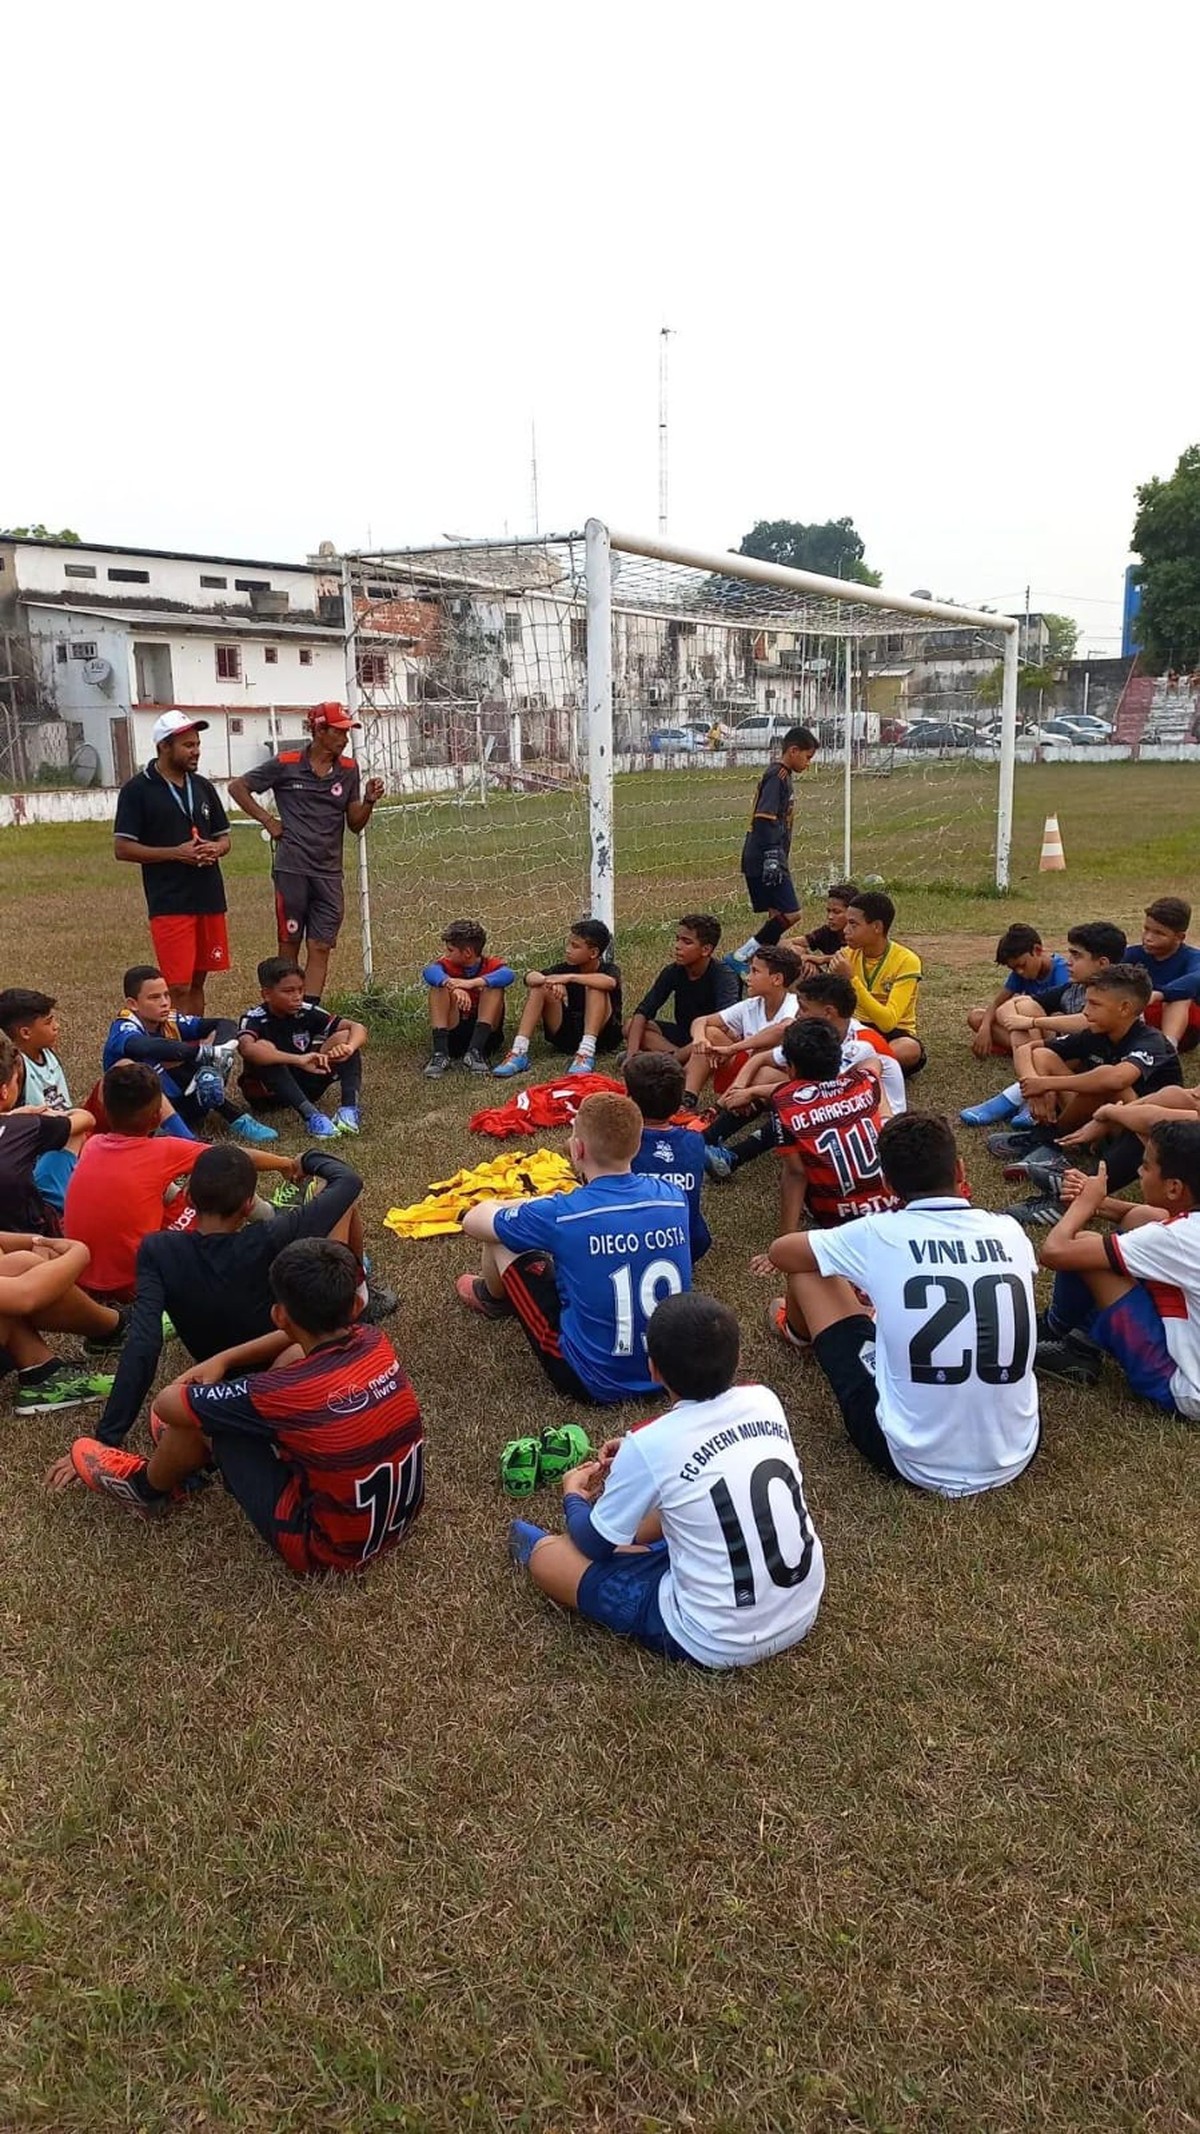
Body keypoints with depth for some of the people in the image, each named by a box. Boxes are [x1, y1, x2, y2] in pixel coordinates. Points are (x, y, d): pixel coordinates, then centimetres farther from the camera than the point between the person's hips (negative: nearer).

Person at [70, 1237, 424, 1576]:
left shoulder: (288, 1391, -28)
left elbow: (167, 1404, -12)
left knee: (200, 1415, -2)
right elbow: (305, 1338, 14)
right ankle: (202, 1456, 35)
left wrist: (193, 1388, 11)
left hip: (330, 1548, -6)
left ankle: (146, 1490, 31)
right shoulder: (375, 1343, -12)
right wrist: (222, 1360, 8)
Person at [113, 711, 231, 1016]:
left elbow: (224, 838, 19)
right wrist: (174, 853, -17)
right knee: (178, 987, -8)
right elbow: (122, 848, -8)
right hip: (169, 902, -6)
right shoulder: (137, 790, -5)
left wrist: (215, 849, -5)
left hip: (209, 898, 6)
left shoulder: (203, 787, 12)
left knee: (197, 982, 12)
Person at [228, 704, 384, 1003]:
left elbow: (356, 825, 9)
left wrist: (369, 801, -9)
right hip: (292, 869, -3)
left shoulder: (348, 770, 8)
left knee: (321, 948, 1)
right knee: (289, 946, 5)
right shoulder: (286, 764, -3)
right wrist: (268, 821, 1)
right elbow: (237, 787, 7)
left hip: (329, 874, 3)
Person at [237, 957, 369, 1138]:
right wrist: (298, 1060, -53)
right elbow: (247, 1049, -43)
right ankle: (310, 1115, -43)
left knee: (344, 1037, -14)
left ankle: (349, 1108, -33)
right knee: (263, 1048, -34)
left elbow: (357, 1028, -14)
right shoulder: (254, 1018, -19)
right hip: (266, 1091, -4)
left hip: (303, 1085, 4)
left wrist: (349, 1047, -38)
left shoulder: (308, 1012, -8)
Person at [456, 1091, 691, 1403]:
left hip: (595, 1383, -5)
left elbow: (473, 1221, -2)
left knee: (501, 1240, 7)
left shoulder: (561, 1215, -22)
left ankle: (494, 1298, 41)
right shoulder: (672, 1195, -9)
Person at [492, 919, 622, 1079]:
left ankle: (587, 1052, -38)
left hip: (601, 1035, -4)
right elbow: (529, 977, -13)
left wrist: (570, 978, -39)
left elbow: (610, 982, -36)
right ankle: (519, 1053, -25)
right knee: (540, 986, -14)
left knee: (595, 987, -26)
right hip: (566, 1036, 4)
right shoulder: (566, 968, 2)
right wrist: (549, 980, -35)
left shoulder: (608, 970, -8)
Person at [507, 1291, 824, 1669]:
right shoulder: (764, 1401, -5)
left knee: (547, 1553, 7)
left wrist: (574, 1499, 19)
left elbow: (595, 1545, -1)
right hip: (804, 1612, 6)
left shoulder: (649, 1446, -19)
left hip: (718, 1643, -6)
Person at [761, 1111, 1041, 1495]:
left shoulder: (878, 1234, -10)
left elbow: (781, 1252, 9)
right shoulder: (1009, 1232, 0)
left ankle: (797, 1331, 47)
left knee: (808, 1272, 12)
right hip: (1015, 1457, 4)